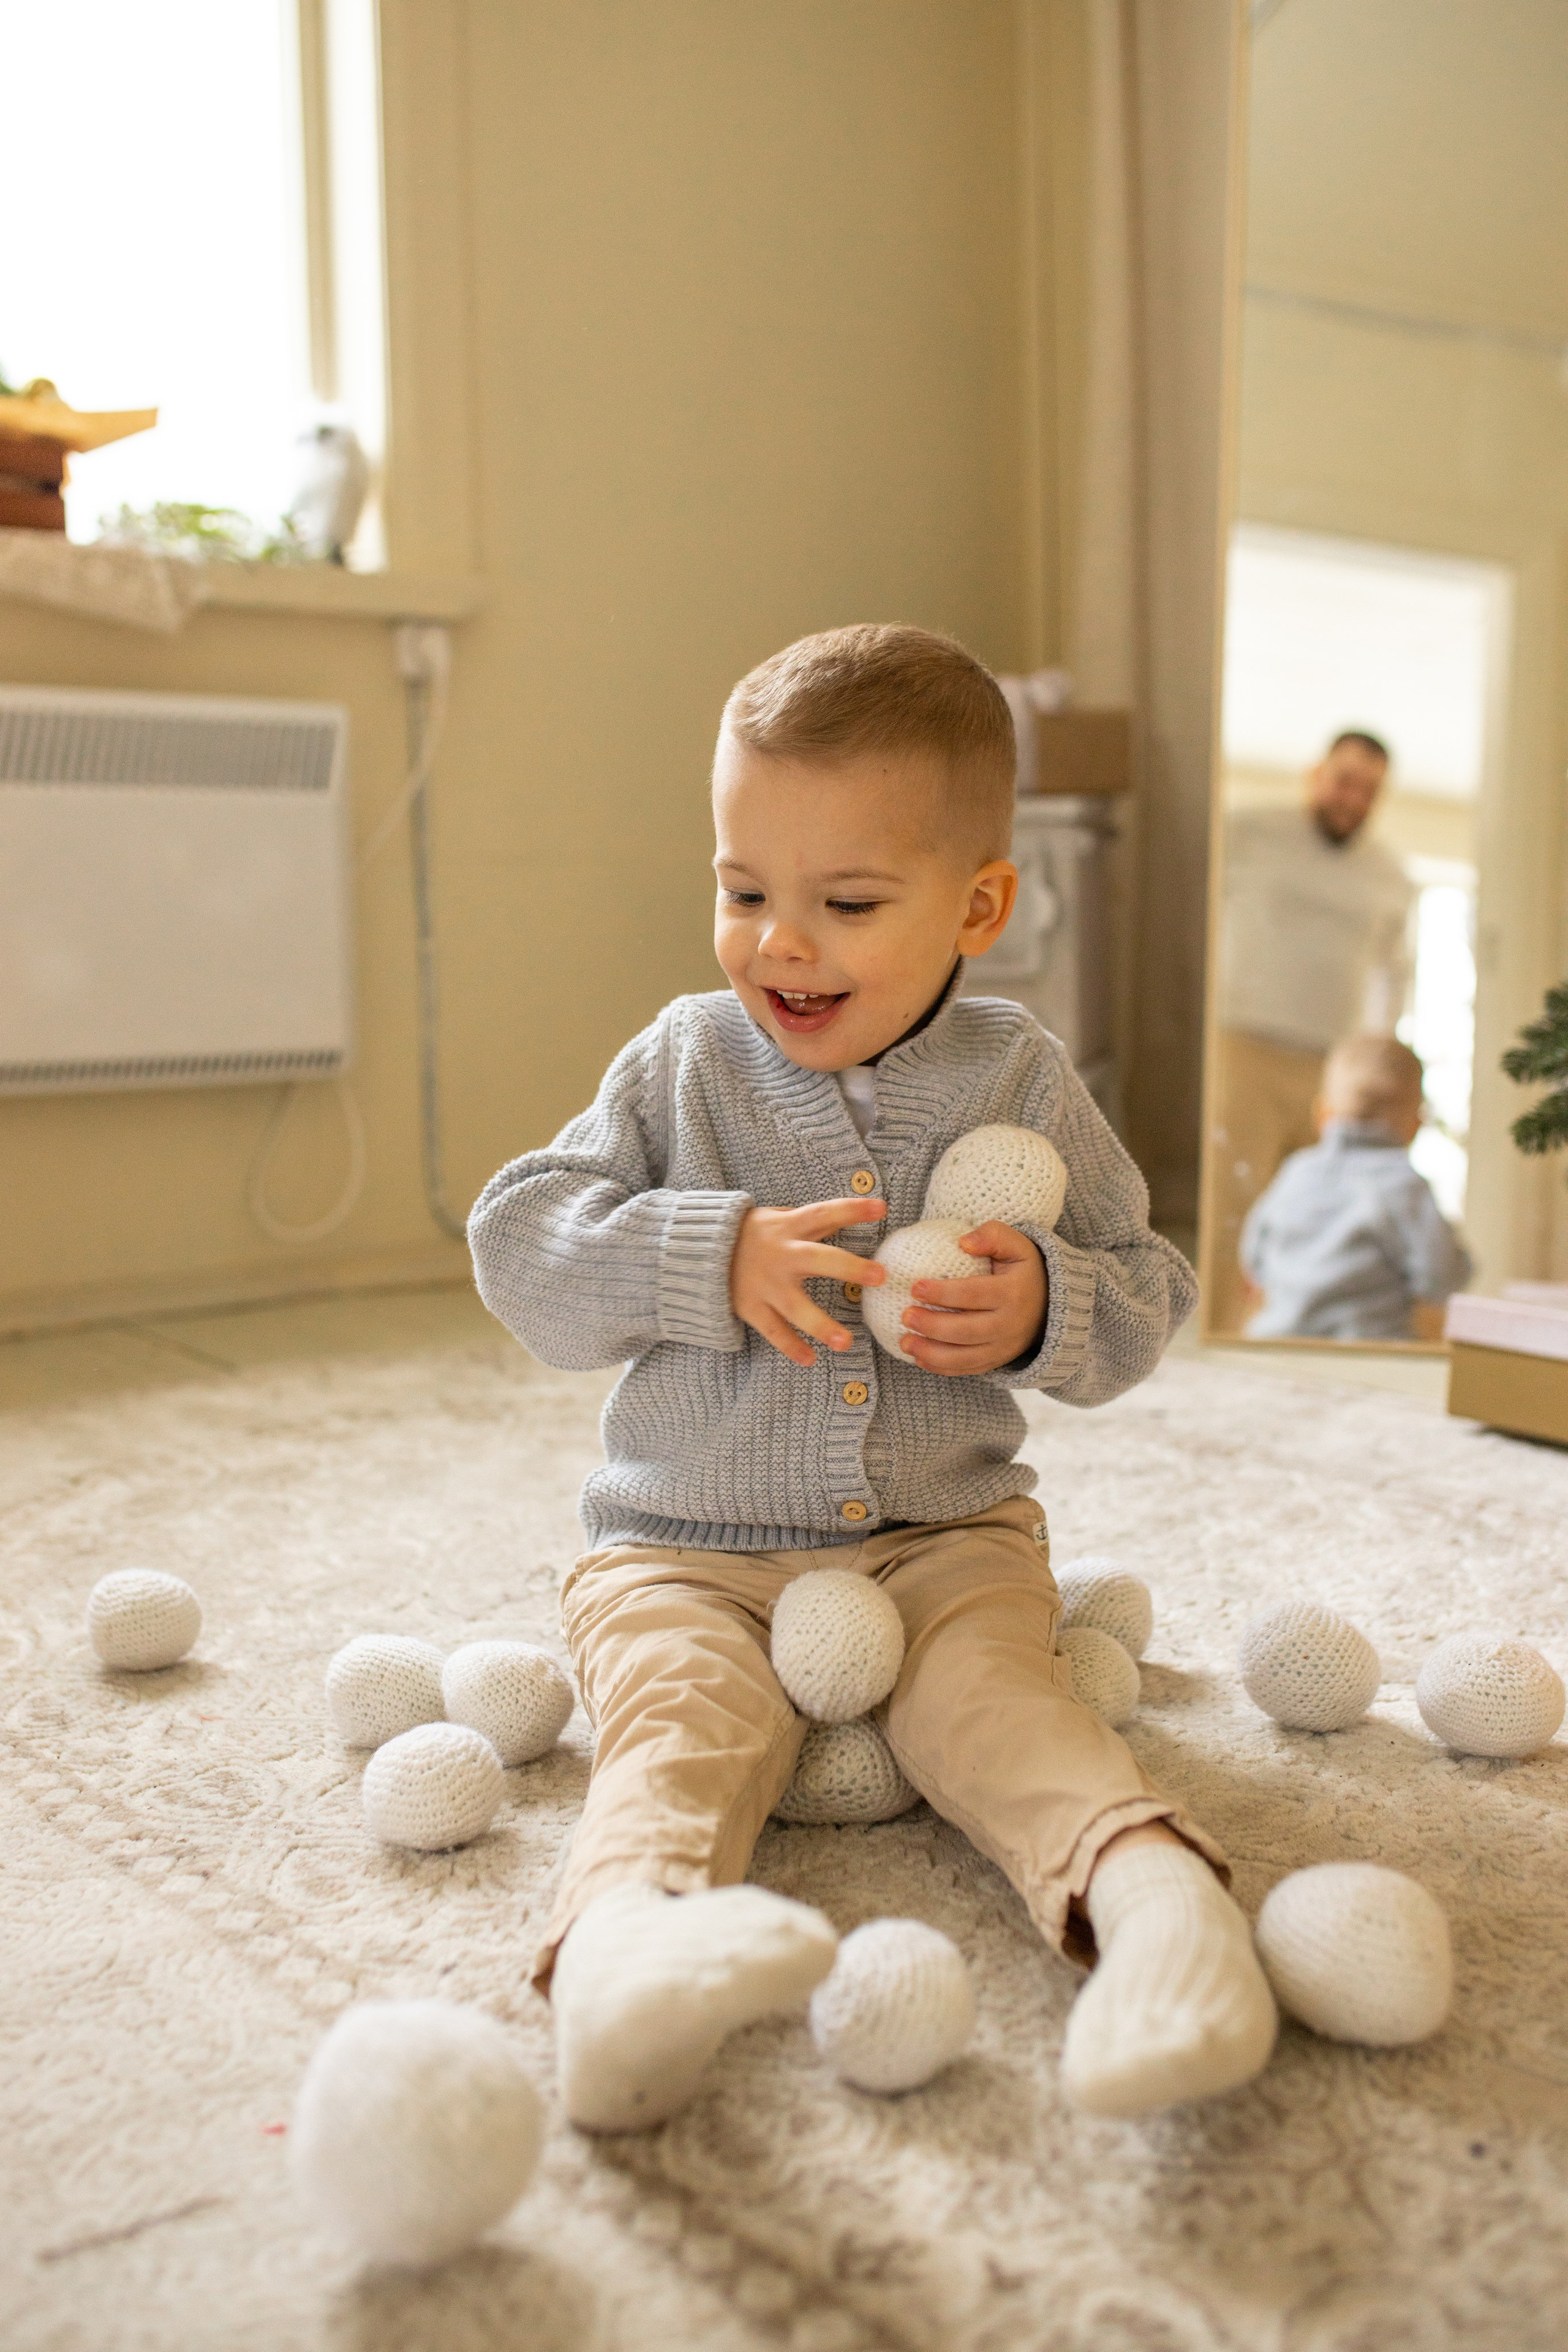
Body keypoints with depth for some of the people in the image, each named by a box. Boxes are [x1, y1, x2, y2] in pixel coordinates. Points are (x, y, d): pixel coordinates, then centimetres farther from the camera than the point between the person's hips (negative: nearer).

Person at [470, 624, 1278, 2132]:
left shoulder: (1021, 1079, 1)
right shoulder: (685, 1062, -1)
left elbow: (1146, 1290, 6)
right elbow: (518, 1246, -6)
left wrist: (1047, 1311, -19)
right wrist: (714, 1259, -22)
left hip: (947, 1537, 2)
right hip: (684, 1547, -1)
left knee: (997, 1706, -26)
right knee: (688, 1720, -28)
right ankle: (626, 1930, -52)